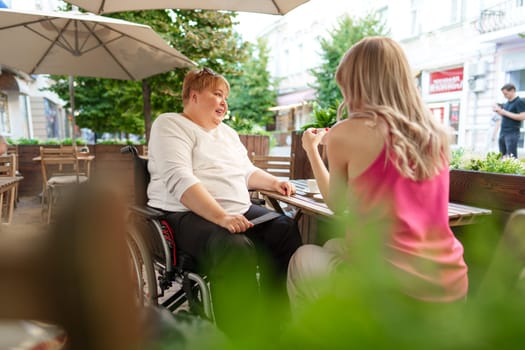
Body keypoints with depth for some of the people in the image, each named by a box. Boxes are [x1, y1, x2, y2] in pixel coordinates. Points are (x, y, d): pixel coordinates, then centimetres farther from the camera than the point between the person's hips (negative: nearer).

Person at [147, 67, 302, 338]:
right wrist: (221, 217, -31)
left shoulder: (227, 132, 22)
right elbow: (179, 180, -19)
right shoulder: (170, 125, -3)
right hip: (189, 215, -7)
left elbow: (246, 172, 28)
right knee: (237, 249, -34)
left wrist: (273, 182, 7)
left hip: (239, 211, 8)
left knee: (286, 230, -11)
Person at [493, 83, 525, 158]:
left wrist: (505, 112, -16)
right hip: (502, 133, 8)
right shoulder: (507, 103, 16)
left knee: (511, 157, -10)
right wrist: (499, 111, 5)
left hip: (512, 133, -8)